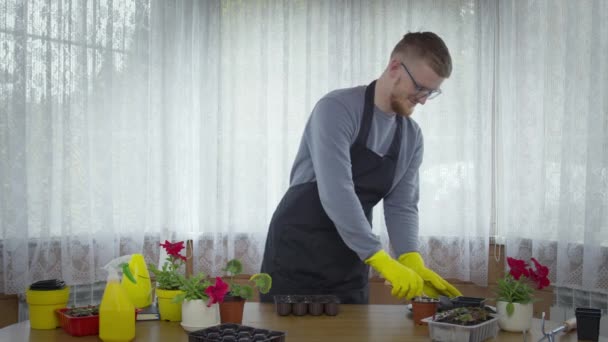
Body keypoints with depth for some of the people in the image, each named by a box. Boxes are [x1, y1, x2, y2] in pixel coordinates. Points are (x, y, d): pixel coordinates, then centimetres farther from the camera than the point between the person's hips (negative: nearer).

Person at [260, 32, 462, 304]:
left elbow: (401, 206, 4)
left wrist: (413, 261, -14)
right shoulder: (337, 109, -18)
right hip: (297, 253, -6)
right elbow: (336, 192, -28)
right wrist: (382, 260, -32)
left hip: (350, 265, 6)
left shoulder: (412, 136, 5)